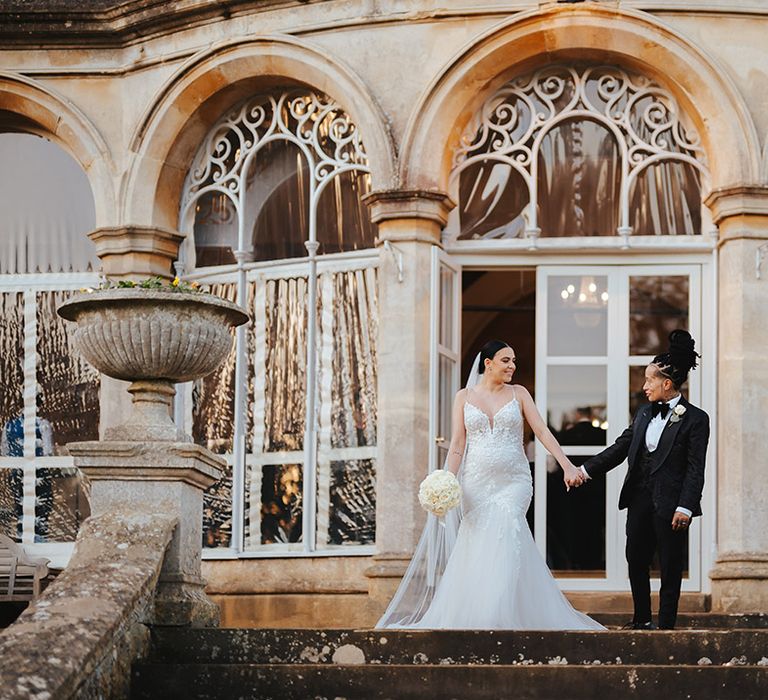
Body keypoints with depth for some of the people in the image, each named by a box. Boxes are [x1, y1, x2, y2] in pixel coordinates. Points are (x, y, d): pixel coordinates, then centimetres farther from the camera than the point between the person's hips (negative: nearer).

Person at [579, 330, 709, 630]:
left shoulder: (695, 419, -7)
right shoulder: (644, 414, 12)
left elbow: (695, 469, -11)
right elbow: (621, 447, 15)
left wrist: (685, 507, -18)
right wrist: (585, 470, 9)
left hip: (670, 504, -6)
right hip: (640, 500, 7)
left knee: (670, 568, 1)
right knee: (636, 560, 11)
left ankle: (666, 626, 8)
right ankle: (642, 621, 25)